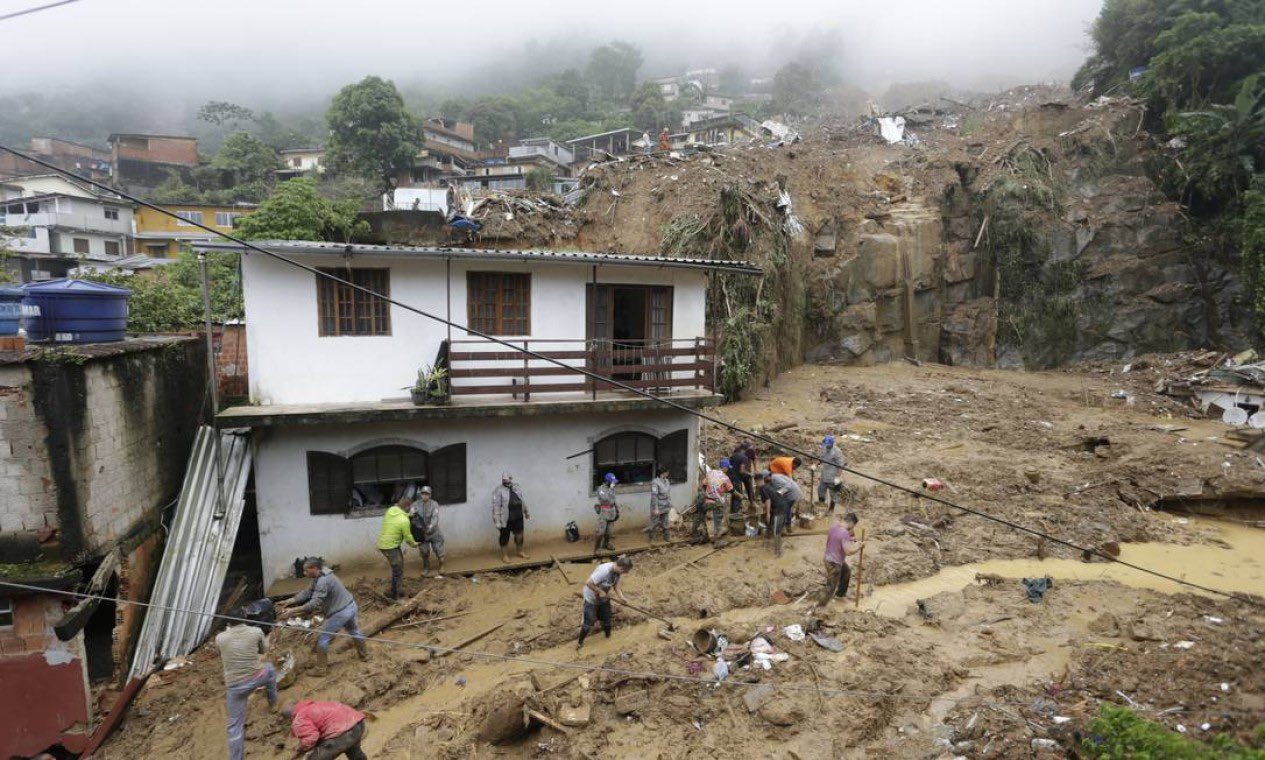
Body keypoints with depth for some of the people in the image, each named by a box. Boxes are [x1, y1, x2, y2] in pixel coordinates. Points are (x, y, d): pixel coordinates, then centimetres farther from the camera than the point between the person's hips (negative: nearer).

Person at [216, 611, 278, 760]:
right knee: (270, 668, 35)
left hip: (235, 686, 0)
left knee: (235, 726, 11)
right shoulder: (256, 632, -8)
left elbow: (221, 658, 15)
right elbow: (264, 650, 11)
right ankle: (273, 704, 51)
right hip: (257, 678, 0)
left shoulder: (220, 638, -6)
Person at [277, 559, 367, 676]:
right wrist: (289, 601, -1)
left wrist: (292, 611, -32)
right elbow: (307, 592, 7)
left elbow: (314, 604, -31)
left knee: (323, 639, 5)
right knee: (354, 631, 30)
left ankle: (321, 669, 16)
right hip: (351, 606, 10)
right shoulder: (320, 577, 5)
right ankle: (364, 654, 49)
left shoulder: (323, 582, -27)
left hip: (340, 612, -10)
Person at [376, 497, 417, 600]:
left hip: (382, 543, 9)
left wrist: (409, 515, 20)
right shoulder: (404, 520, -22)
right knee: (398, 571, 4)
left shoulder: (391, 509, -4)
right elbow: (407, 536, -9)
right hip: (390, 546, -9)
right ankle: (395, 595, 12)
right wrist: (413, 543, 10)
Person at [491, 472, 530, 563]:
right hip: (506, 519, -6)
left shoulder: (516, 487, 6)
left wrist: (526, 512, 24)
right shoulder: (498, 491, -14)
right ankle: (505, 555, 22)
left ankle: (520, 552, 34)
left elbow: (522, 501, 18)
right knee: (505, 537, 8)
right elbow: (496, 507, -16)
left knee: (519, 535, 15)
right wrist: (497, 521, -19)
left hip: (518, 517, 6)